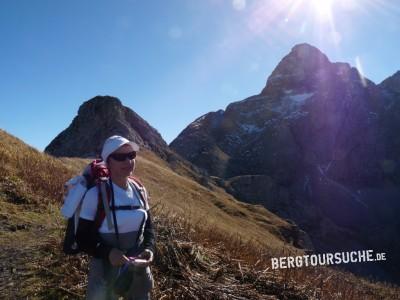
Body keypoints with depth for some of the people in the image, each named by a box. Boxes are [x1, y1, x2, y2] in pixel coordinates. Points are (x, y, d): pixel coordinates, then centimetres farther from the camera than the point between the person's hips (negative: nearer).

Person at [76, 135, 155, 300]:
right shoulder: (96, 194, -17)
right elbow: (82, 237, -12)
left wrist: (149, 249, -10)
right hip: (106, 271, -4)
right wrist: (107, 253, -27)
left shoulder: (140, 190, -2)